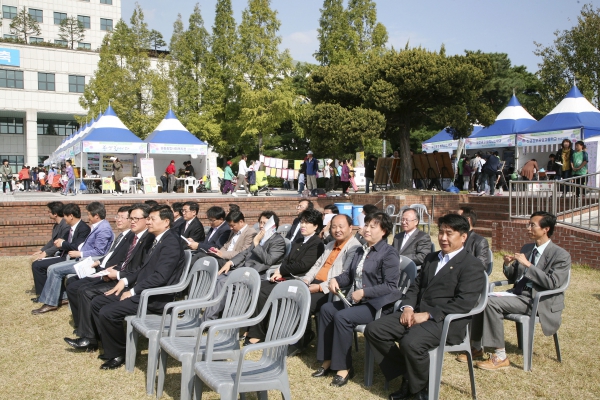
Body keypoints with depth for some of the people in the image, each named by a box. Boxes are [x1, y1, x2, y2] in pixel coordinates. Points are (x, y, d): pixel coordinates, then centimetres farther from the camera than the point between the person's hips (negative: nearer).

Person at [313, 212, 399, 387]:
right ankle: (328, 360, -1)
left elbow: (390, 286, -19)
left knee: (342, 317, -26)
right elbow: (350, 274, 19)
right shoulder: (361, 250, 17)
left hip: (376, 304, -9)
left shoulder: (389, 254, -11)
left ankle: (344, 367, -12)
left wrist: (364, 292, -22)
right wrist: (336, 280, -3)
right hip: (355, 300, 9)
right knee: (326, 309, -8)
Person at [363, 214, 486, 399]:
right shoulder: (431, 258, 22)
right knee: (373, 330, -9)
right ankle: (407, 376, 3)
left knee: (410, 342, -34)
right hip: (416, 313, 8)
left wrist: (428, 314, -20)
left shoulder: (471, 265, -3)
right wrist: (408, 307, -2)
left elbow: (464, 302, -16)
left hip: (445, 321, -8)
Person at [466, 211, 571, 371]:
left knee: (492, 302, -27)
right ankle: (477, 347, -3)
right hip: (517, 293, 7)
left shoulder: (561, 255, -6)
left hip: (538, 302, -7)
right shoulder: (526, 248, 16)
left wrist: (528, 265, -21)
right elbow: (513, 277, 21)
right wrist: (508, 265, -1)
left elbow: (552, 283, -19)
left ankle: (500, 357, -19)